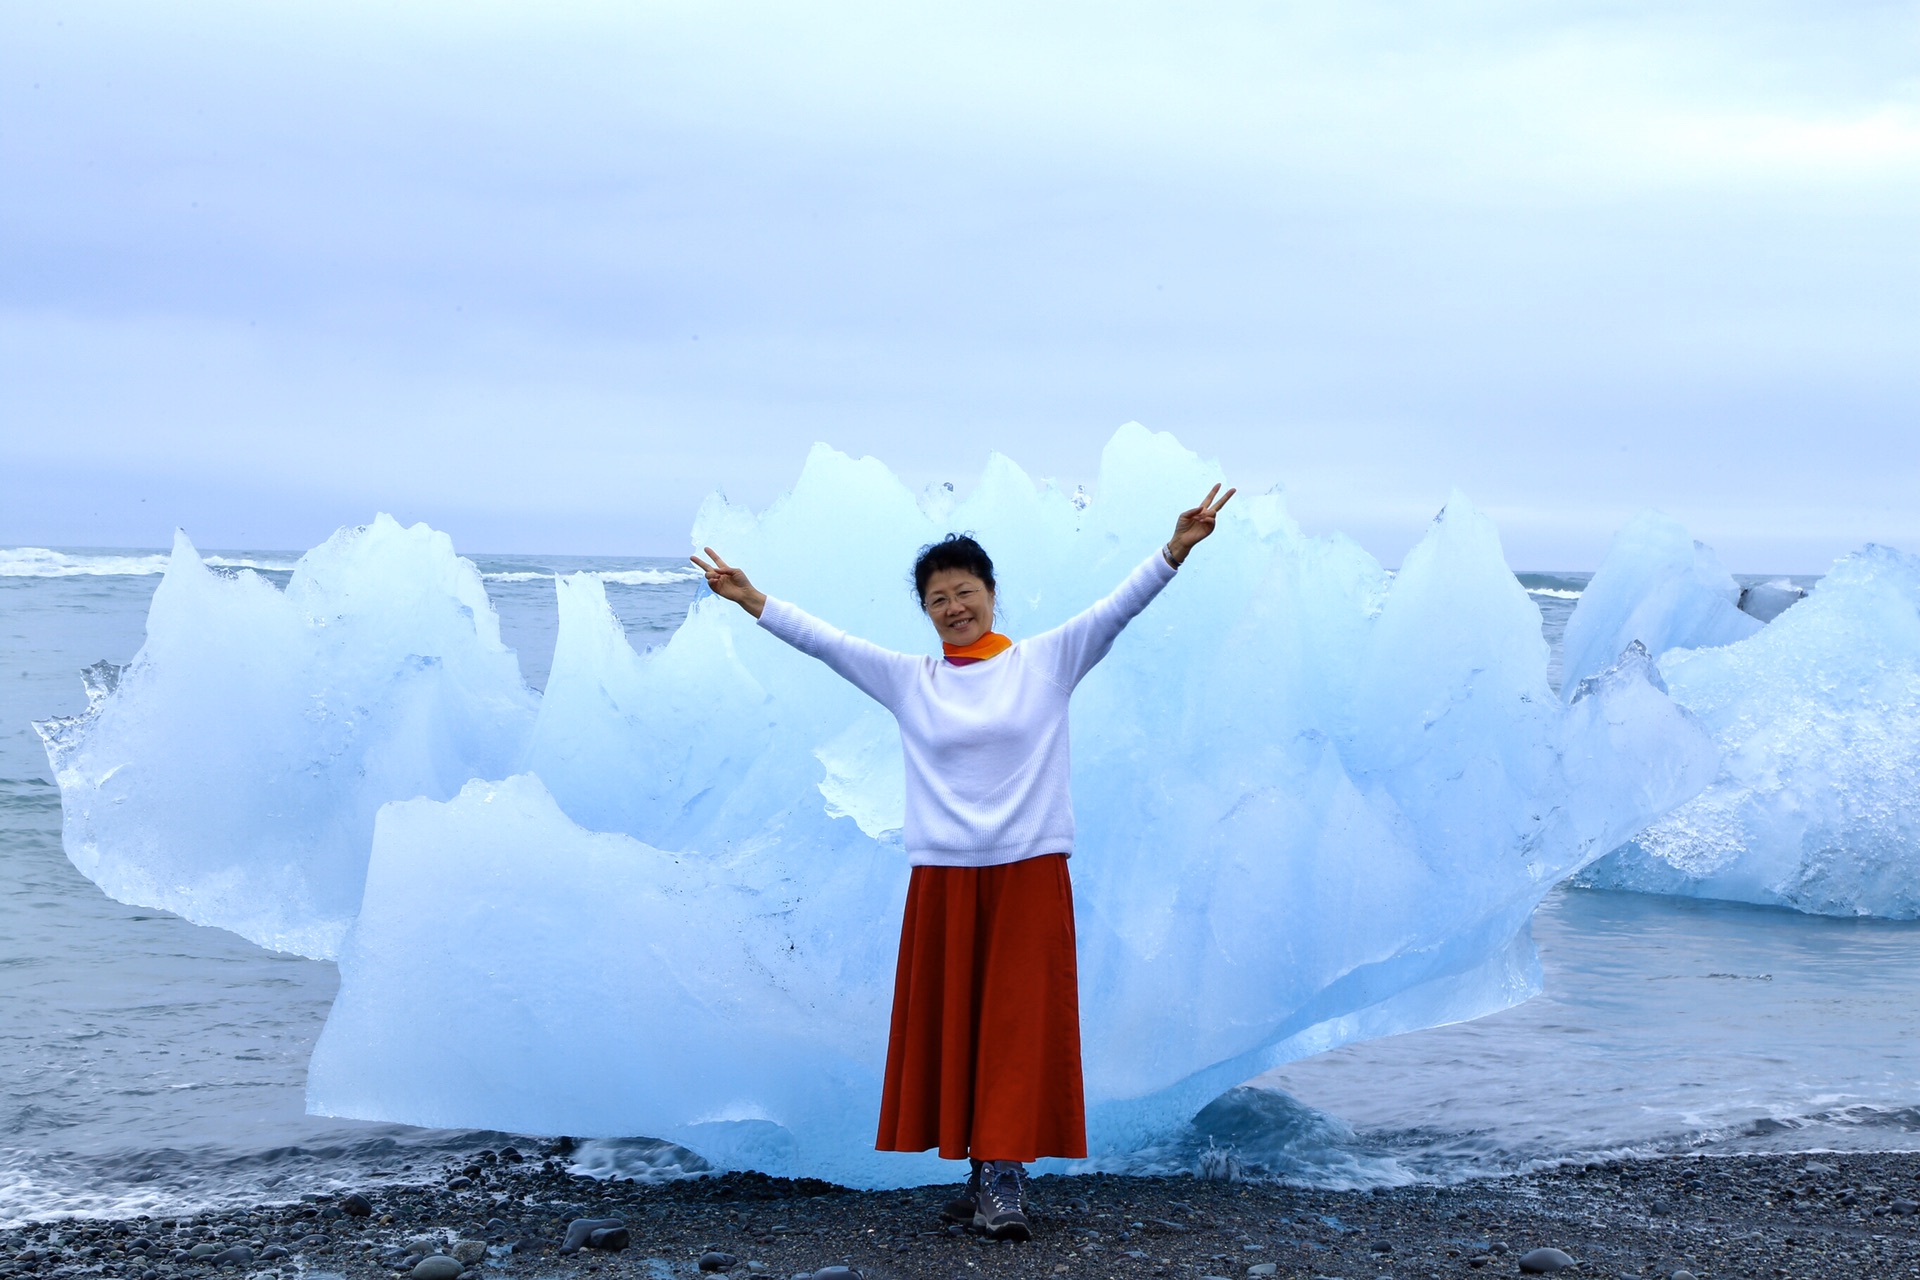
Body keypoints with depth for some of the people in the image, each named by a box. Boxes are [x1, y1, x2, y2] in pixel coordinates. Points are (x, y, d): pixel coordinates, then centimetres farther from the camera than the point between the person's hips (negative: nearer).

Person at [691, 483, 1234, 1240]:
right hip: (943, 878, 2)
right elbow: (824, 641, 5)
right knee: (952, 1024, 3)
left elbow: (1119, 607, -6)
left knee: (1019, 1023, -4)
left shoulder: (1048, 661, 3)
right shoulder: (907, 680, 7)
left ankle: (1006, 1181, -3)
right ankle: (982, 1176, 13)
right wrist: (753, 602, -2)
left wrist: (1175, 550, -18)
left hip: (1030, 872, -2)